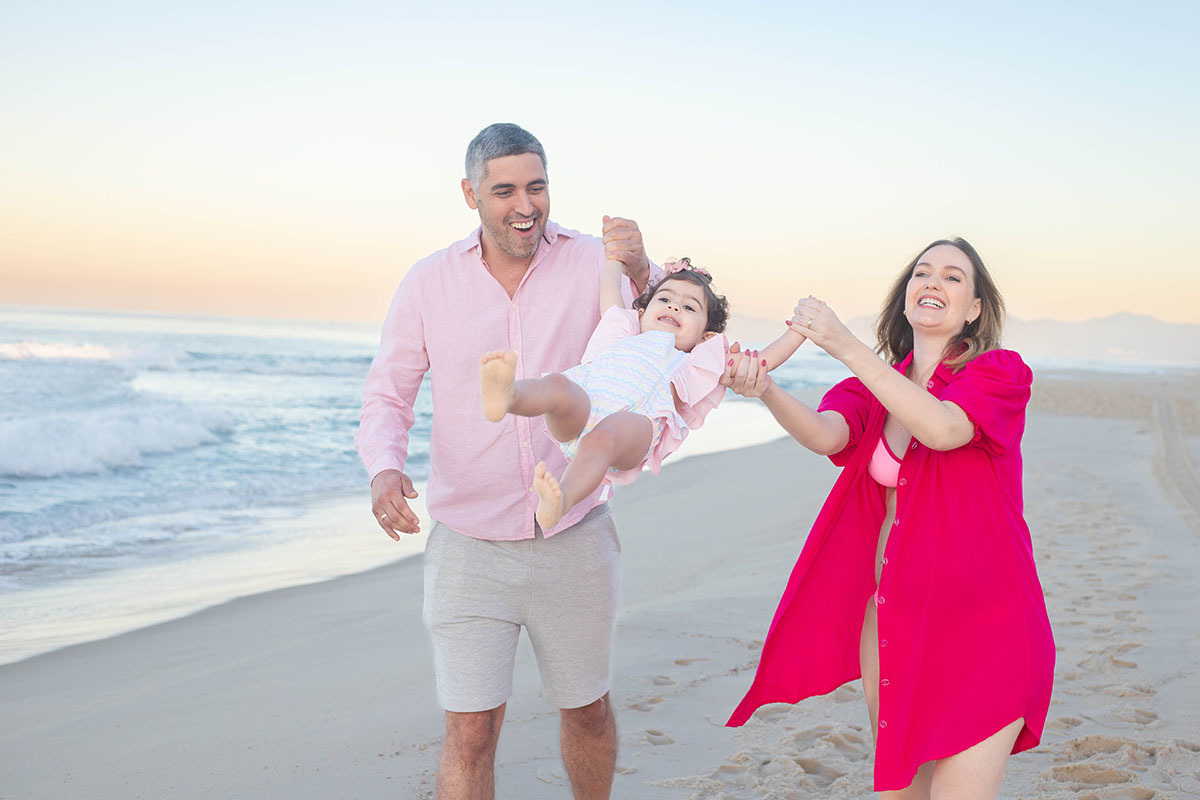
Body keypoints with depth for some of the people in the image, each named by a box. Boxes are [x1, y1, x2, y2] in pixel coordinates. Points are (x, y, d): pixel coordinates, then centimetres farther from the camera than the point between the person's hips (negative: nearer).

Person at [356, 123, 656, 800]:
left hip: (576, 541, 1)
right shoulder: (429, 283, -3)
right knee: (471, 730, -3)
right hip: (468, 547, -1)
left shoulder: (595, 263, -5)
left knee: (588, 711, 18)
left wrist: (641, 273, -30)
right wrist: (385, 468, -18)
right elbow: (388, 394, 2)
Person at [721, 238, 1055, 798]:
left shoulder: (1001, 373, -3)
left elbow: (943, 428, -24)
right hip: (890, 610, 5)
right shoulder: (875, 389, 10)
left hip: (979, 619, -4)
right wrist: (765, 389, -34)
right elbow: (825, 435, -13)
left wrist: (847, 348, -29)